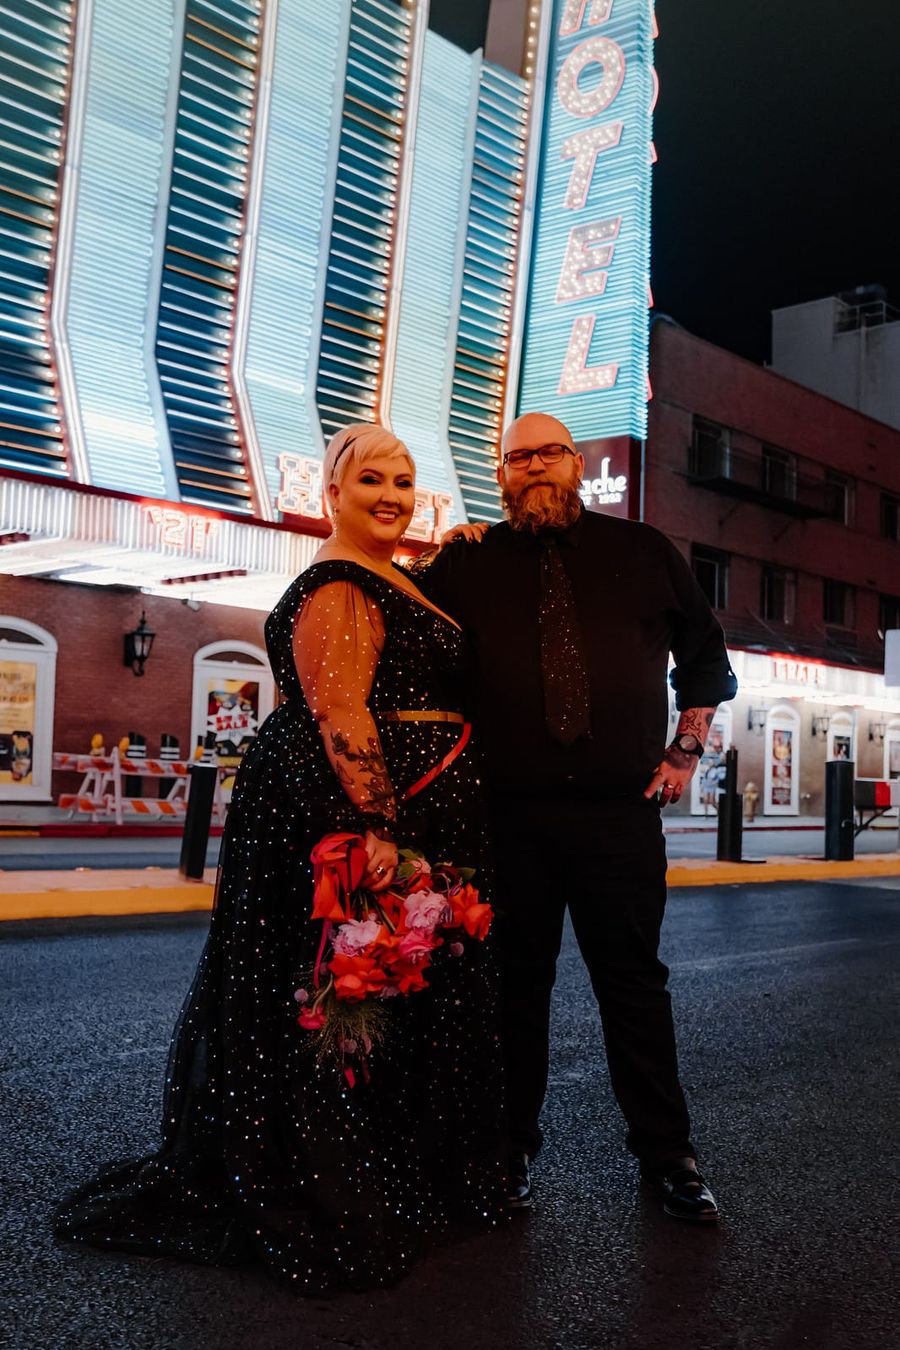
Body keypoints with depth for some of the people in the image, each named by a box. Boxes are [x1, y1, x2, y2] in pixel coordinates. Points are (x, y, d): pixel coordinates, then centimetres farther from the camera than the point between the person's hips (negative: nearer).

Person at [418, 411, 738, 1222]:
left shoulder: (644, 553, 10)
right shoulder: (467, 562, 7)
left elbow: (706, 655, 18)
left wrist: (686, 751, 10)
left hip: (621, 812, 1)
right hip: (509, 813, 0)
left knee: (634, 980, 8)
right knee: (516, 983, 8)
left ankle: (667, 1155, 22)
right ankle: (513, 1149, 23)